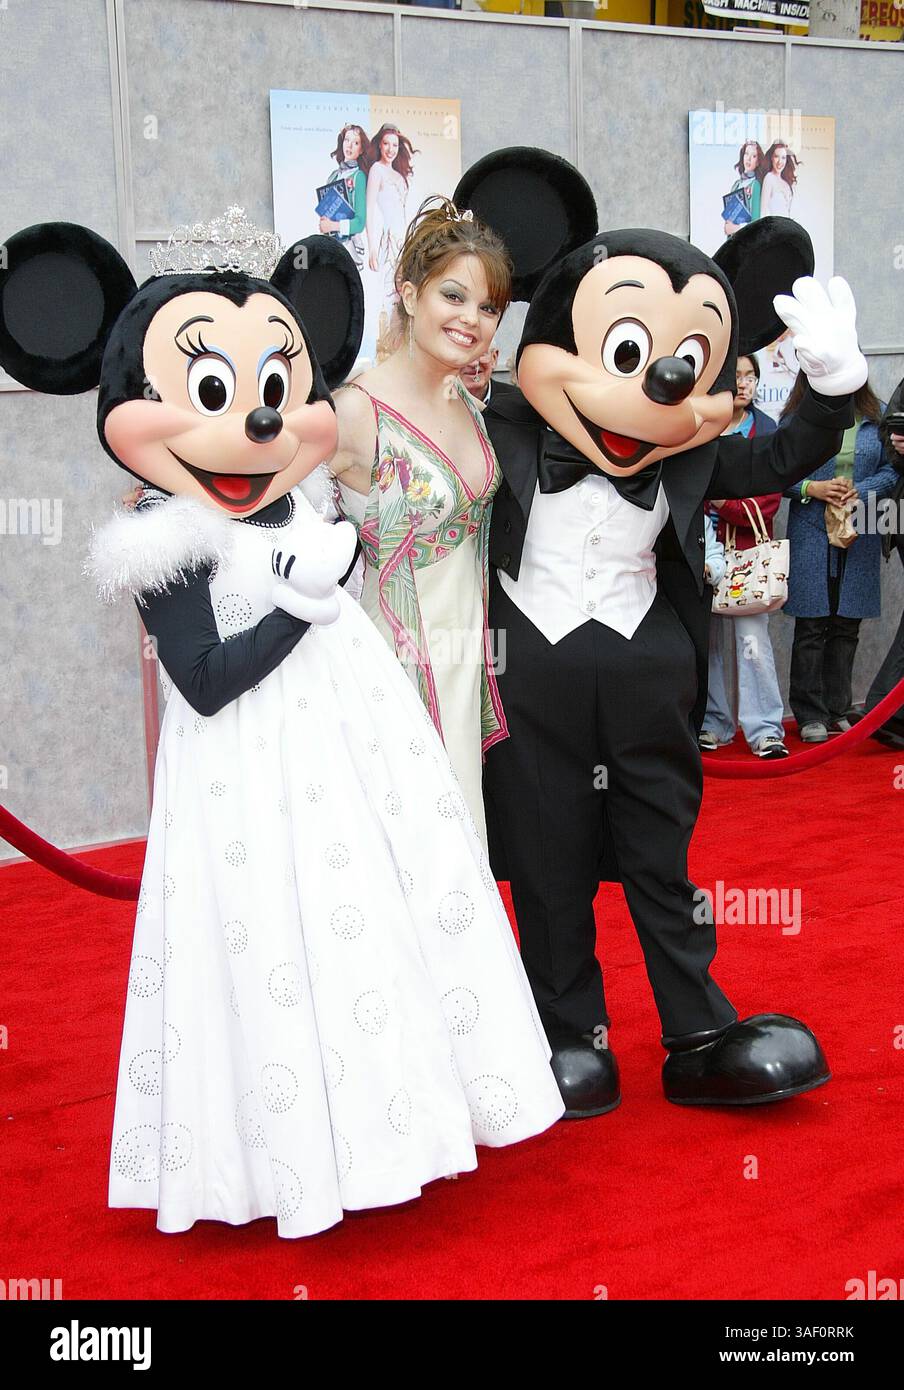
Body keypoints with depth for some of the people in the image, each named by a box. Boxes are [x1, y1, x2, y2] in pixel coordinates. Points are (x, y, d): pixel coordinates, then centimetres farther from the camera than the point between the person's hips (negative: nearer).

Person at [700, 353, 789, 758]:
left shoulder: (767, 432, 6)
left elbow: (767, 503, 0)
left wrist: (720, 502, -15)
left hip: (748, 549, -1)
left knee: (753, 639, -9)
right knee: (706, 639, 3)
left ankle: (766, 730, -5)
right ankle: (714, 724, 14)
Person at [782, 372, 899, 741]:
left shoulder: (876, 417, 7)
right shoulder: (797, 419, 2)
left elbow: (890, 470, 5)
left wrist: (860, 491, -11)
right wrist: (813, 488, -14)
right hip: (811, 534, -2)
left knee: (847, 626, 8)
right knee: (811, 626, -2)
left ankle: (838, 711, 17)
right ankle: (810, 715, 6)